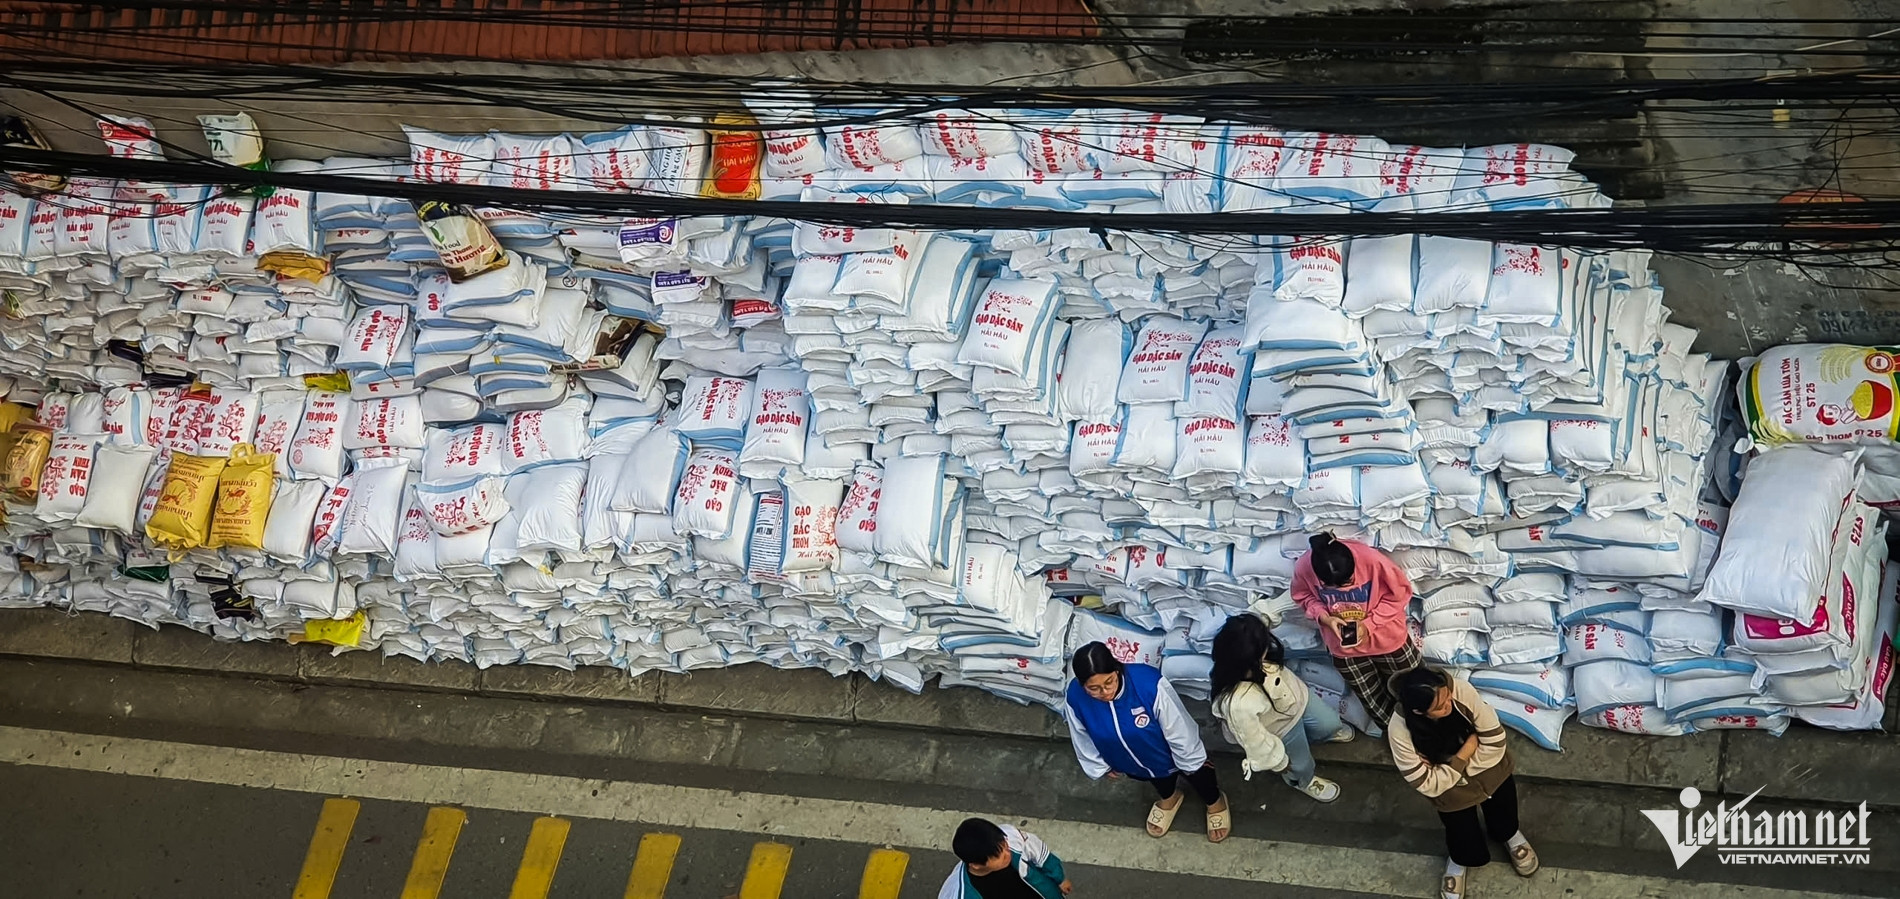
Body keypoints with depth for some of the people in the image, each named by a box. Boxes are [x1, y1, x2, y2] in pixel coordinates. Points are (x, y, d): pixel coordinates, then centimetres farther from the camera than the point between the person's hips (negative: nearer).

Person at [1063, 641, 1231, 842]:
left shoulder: (1149, 683, -44)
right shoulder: (1076, 698, -33)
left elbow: (1178, 729, -26)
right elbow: (1082, 738, -10)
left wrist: (1190, 759, -12)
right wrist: (1101, 765, 6)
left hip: (1175, 751, -2)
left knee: (1196, 774, 29)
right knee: (1158, 778, 35)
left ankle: (1215, 802, 63)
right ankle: (1169, 798, 70)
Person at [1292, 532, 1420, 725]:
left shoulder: (1372, 561, -34)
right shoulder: (1304, 568, -28)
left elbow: (1400, 593, -17)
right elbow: (1303, 597, -5)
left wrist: (1369, 624, -25)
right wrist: (1325, 617, -24)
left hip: (1386, 636, -1)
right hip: (1345, 647, 1)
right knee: (1377, 706, 18)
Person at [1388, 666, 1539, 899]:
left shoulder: (1461, 691, -31)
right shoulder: (1400, 731, -34)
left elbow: (1495, 741, -22)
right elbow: (1429, 785, -25)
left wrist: (1451, 767, -23)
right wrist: (1465, 752, -26)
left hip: (1488, 770, 2)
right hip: (1452, 791, -1)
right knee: (1472, 854, 5)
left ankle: (1508, 834, 49)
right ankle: (1458, 858, 41)